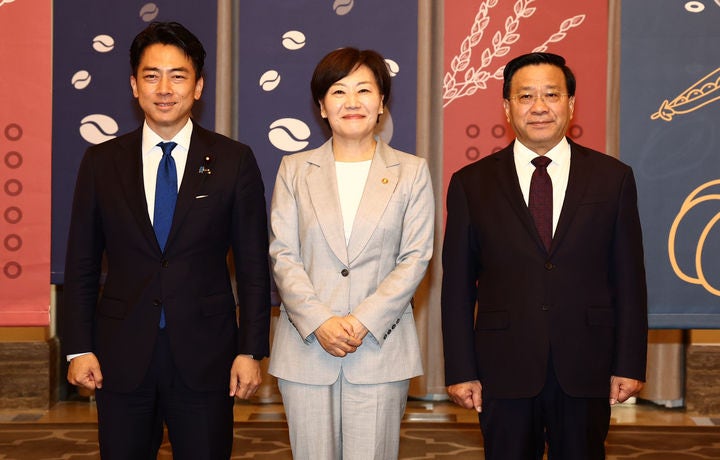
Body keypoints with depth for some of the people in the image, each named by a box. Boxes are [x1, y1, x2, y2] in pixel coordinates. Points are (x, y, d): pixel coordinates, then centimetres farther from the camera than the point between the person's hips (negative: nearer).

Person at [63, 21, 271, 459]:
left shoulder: (234, 161, 0)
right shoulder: (101, 163, 4)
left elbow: (254, 266, 1)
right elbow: (82, 263, 7)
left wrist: (251, 351, -4)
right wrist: (79, 348, 1)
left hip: (205, 356, -1)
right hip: (121, 357, 1)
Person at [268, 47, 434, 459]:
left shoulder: (412, 171, 6)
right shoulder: (294, 169, 9)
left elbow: (415, 259, 0)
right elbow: (283, 256, 2)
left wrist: (363, 322, -12)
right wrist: (319, 322, -12)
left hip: (380, 345, -1)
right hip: (307, 346, 1)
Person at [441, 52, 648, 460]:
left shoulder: (613, 177, 3)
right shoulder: (471, 184, 2)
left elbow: (629, 280, 4)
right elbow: (458, 286, 2)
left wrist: (630, 364, 0)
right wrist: (461, 371, -2)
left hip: (586, 370, 1)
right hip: (504, 372, 0)